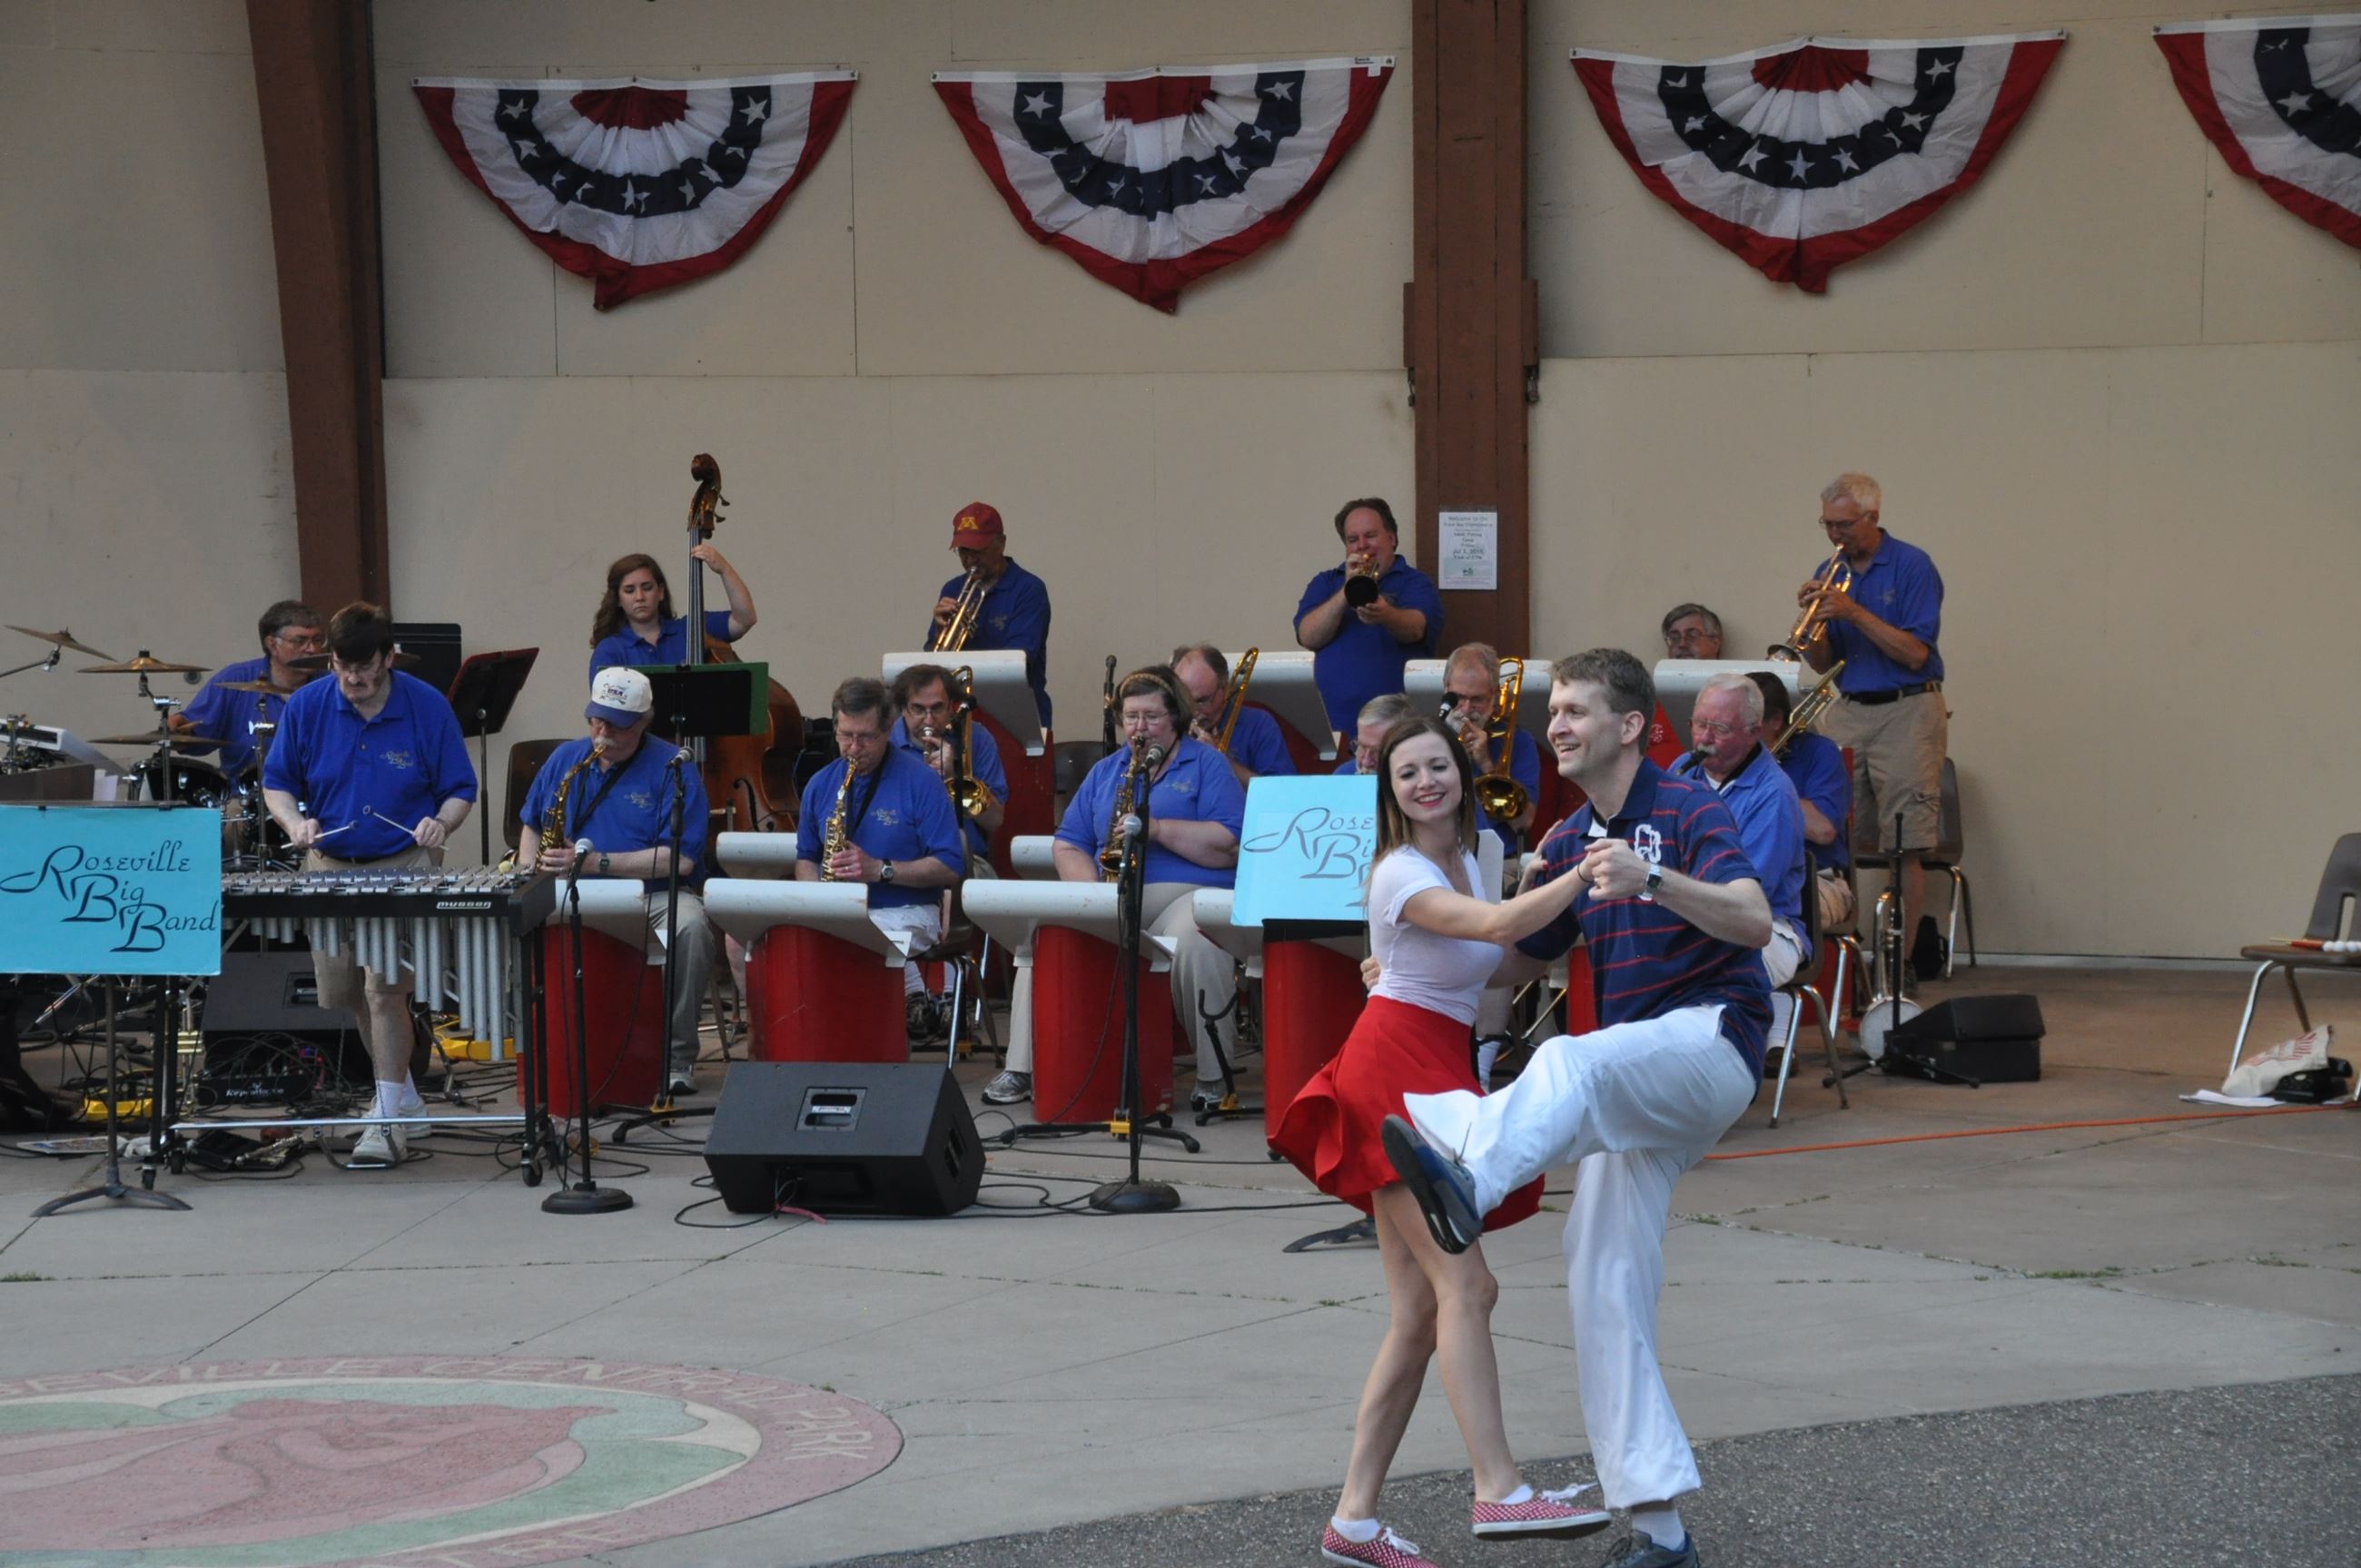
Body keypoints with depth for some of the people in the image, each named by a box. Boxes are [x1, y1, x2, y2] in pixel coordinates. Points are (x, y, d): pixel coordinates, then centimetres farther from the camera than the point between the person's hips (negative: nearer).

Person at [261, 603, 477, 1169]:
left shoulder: (428, 707, -8)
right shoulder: (306, 707, -3)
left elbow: (461, 788, 0)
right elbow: (277, 782, 7)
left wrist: (442, 822, -21)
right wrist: (294, 821, -13)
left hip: (404, 866, -4)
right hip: (330, 865, 4)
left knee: (386, 991, -14)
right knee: (345, 992, 11)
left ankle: (388, 1121, -8)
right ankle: (400, 1088, 34)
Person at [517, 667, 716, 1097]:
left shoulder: (672, 767, -5)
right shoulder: (565, 759, 12)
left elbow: (679, 858, -15)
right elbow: (531, 824, 26)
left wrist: (595, 862, -20)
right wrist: (530, 874, 5)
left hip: (655, 896, -4)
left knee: (691, 928, -37)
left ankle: (678, 1057, -21)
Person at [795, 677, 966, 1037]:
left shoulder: (919, 782, -3)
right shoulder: (821, 785, 12)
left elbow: (950, 868, -6)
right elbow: (805, 858, 23)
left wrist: (880, 870, -17)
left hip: (903, 913, -5)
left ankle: (911, 998, -8)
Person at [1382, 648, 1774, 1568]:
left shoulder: (1687, 808, -5)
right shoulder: (1567, 845, 18)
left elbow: (1753, 919, -22)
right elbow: (1518, 960, 27)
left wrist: (1653, 880, -39)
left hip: (1712, 1039, -8)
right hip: (1632, 1089, 8)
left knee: (1573, 1063, -39)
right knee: (1604, 1284, -4)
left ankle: (1467, 1179, -72)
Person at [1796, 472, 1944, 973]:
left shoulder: (1911, 567, -5)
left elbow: (1915, 653, -13)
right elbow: (1822, 664, 11)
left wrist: (1853, 612, -19)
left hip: (1906, 711, -5)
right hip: (1848, 711, 5)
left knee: (1906, 845, -5)